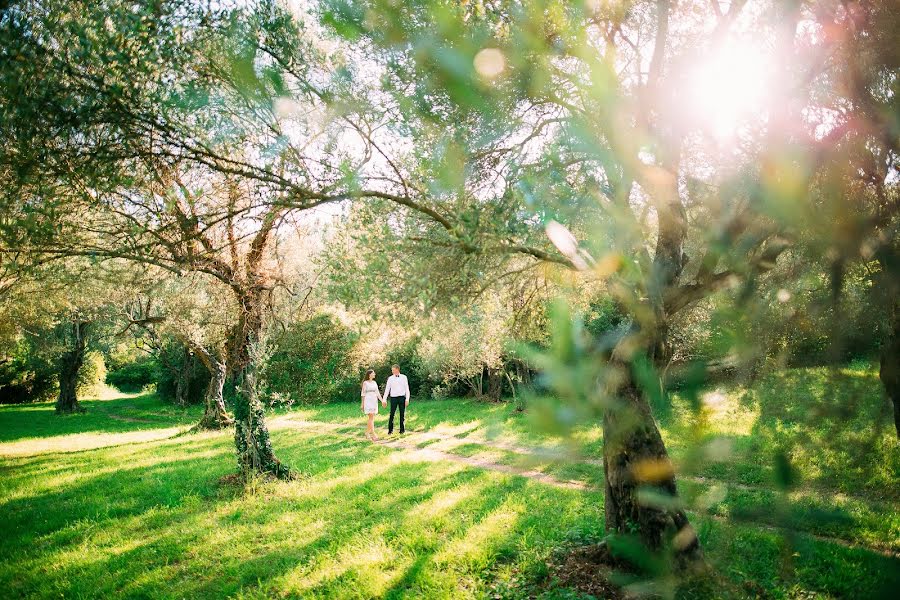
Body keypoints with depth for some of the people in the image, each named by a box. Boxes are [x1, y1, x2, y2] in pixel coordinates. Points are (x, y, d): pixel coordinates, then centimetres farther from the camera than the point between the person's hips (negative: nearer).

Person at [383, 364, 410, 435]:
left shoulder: (404, 377, 4)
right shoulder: (390, 378, 6)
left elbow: (407, 389, 3)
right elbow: (387, 389, 5)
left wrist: (407, 399, -5)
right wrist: (384, 399, -1)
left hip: (402, 397, 0)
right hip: (393, 398, 0)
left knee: (402, 414, 4)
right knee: (391, 414, -3)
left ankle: (402, 430, 14)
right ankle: (390, 430, 6)